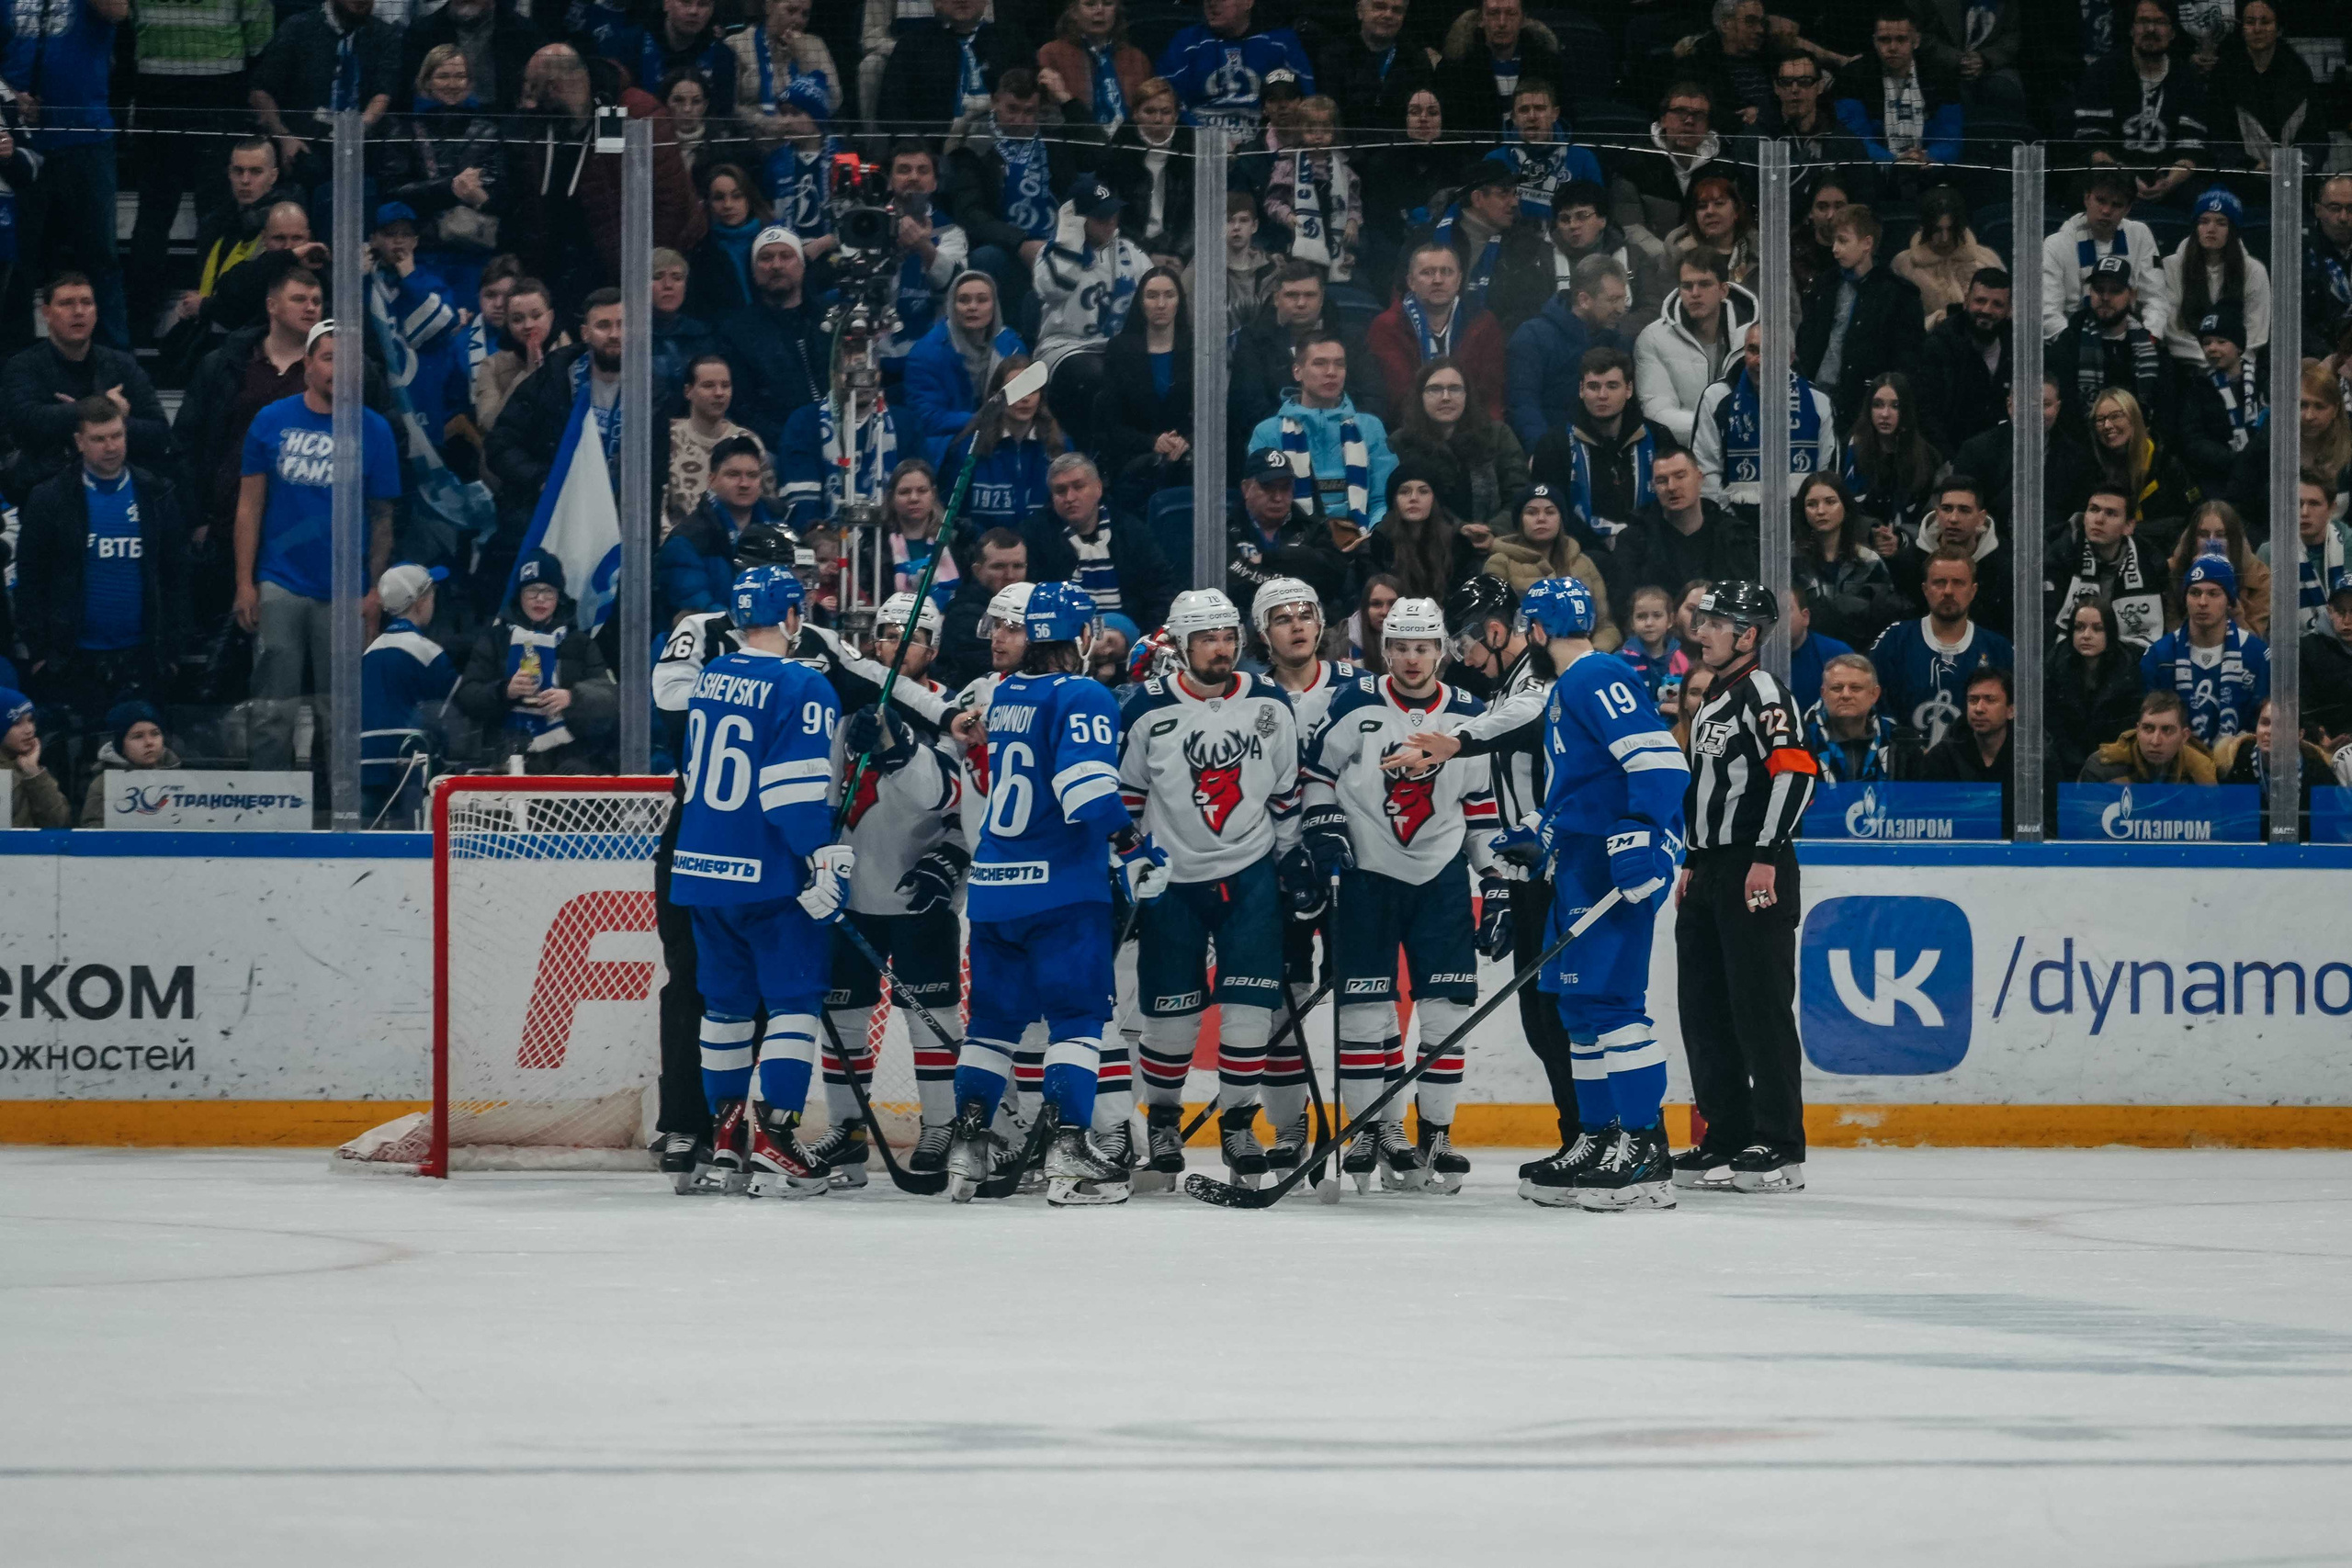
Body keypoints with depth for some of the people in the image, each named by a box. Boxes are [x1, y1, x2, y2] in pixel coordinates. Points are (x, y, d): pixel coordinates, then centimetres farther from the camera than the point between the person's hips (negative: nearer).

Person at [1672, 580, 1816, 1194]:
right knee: (1705, 1011, 10)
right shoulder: (1713, 701, 21)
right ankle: (1728, 1139, 16)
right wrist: (1695, 862, 24)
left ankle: (1780, 1148, -9)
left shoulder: (1761, 693, -10)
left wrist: (1766, 857, -25)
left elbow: (1796, 772, -22)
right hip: (1711, 875, 10)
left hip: (1757, 875, -10)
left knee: (1759, 1007, -10)